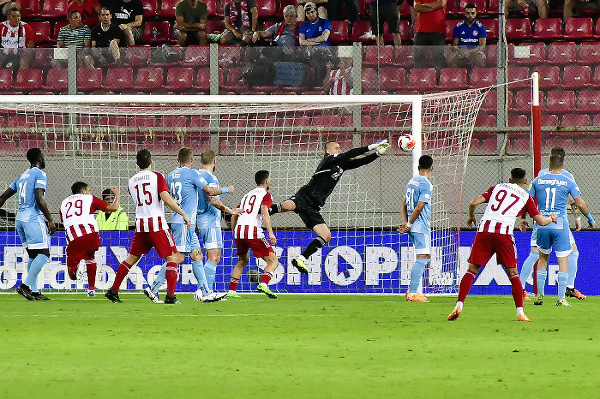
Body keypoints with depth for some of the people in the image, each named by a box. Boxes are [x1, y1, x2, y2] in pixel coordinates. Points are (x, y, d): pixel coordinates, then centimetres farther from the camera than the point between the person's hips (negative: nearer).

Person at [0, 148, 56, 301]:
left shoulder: (22, 176, 19)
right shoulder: (40, 174, -4)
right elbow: (39, 198, -17)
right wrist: (50, 220, -15)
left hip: (20, 219, 9)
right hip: (33, 218, -9)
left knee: (33, 255, 11)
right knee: (43, 253, -11)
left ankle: (34, 291, 5)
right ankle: (26, 285, -21)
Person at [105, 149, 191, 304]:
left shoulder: (132, 181, 12)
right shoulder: (157, 177, -4)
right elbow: (166, 198, -17)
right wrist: (183, 214, -11)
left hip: (140, 224, 5)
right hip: (157, 223, -5)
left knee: (131, 258, 18)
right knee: (172, 258, 0)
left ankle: (113, 290, 19)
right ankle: (170, 295, -14)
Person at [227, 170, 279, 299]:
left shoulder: (246, 196, 26)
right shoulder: (265, 195, 5)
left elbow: (234, 217, 28)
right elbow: (264, 213, -13)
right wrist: (270, 233, -20)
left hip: (239, 230, 7)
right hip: (253, 232, -7)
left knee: (242, 261, 27)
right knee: (273, 261, -1)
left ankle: (231, 291, 21)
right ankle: (263, 284, -26)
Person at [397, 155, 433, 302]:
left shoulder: (411, 181, 13)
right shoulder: (426, 185, -13)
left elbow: (404, 205, 15)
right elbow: (419, 208, -19)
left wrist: (405, 222, 5)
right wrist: (409, 224, -9)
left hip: (413, 227, 9)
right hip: (421, 227, -9)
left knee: (426, 256, 16)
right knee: (422, 258, -8)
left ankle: (412, 290, 15)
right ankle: (413, 294, -12)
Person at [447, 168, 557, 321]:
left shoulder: (497, 188, 21)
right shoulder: (526, 196, 16)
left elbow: (474, 203, 11)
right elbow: (541, 221, 15)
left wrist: (471, 216, 32)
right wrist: (552, 218, 38)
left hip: (484, 230, 1)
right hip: (504, 232, -1)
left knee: (472, 270, 5)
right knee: (513, 273, 9)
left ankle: (459, 305, -8)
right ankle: (520, 313, 5)